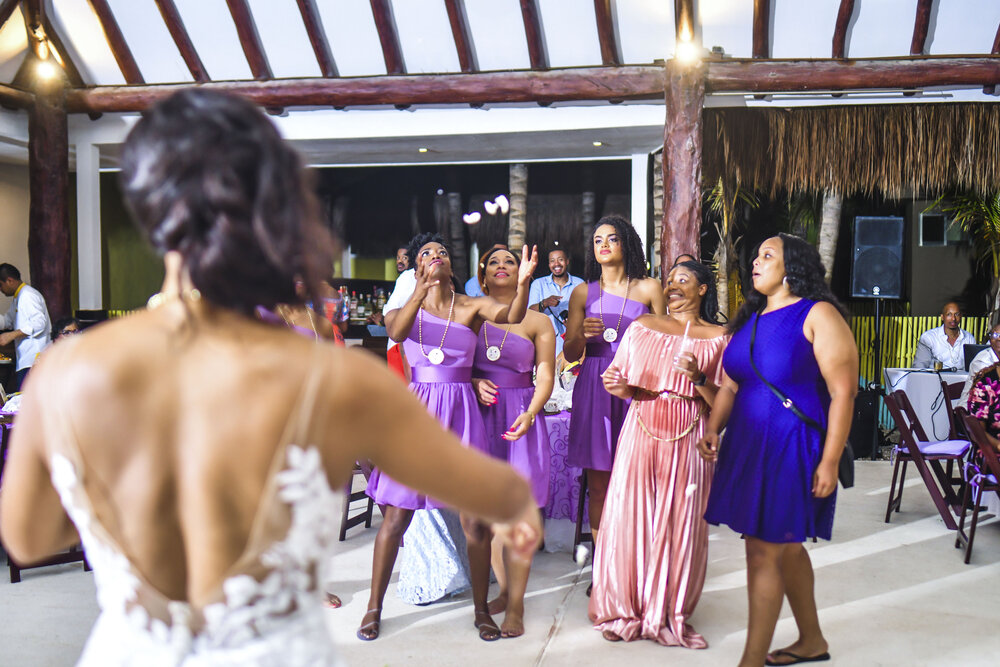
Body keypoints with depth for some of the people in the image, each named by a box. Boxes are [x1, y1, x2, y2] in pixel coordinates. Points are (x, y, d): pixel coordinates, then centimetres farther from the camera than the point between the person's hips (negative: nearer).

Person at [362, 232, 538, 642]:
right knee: (396, 516, 4)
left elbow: (511, 316, -14)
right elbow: (397, 332, -18)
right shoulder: (407, 309, 6)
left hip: (461, 413, 0)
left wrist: (523, 283, -35)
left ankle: (481, 608, 18)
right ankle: (374, 607, 21)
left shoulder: (473, 306, 5)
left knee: (475, 519, 0)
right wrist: (422, 289, -32)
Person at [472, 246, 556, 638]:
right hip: (480, 415, 2)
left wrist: (530, 413, -14)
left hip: (520, 418, -2)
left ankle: (516, 605, 2)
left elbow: (546, 377, 2)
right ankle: (504, 588, 23)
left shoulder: (538, 322, 7)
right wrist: (473, 383, -8)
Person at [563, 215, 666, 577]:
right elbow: (570, 354, 10)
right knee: (598, 483, 1)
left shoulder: (649, 288, 9)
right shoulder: (583, 292, 13)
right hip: (595, 387, 2)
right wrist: (583, 334, -9)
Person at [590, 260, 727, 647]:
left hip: (688, 438, -1)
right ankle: (625, 611, 14)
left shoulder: (718, 338, 5)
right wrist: (617, 387, -10)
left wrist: (699, 378, -15)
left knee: (680, 524, -1)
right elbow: (621, 382, 11)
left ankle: (668, 615, 13)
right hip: (641, 430, 1)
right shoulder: (643, 327, 11)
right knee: (629, 518, -1)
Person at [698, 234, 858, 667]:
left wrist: (829, 461, -18)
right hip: (747, 444, 7)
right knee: (786, 546, 18)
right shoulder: (750, 319, 11)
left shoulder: (817, 315, -11)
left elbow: (842, 392, -15)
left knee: (764, 550, -6)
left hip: (793, 448, -7)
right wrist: (714, 429, -4)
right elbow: (730, 385, 13)